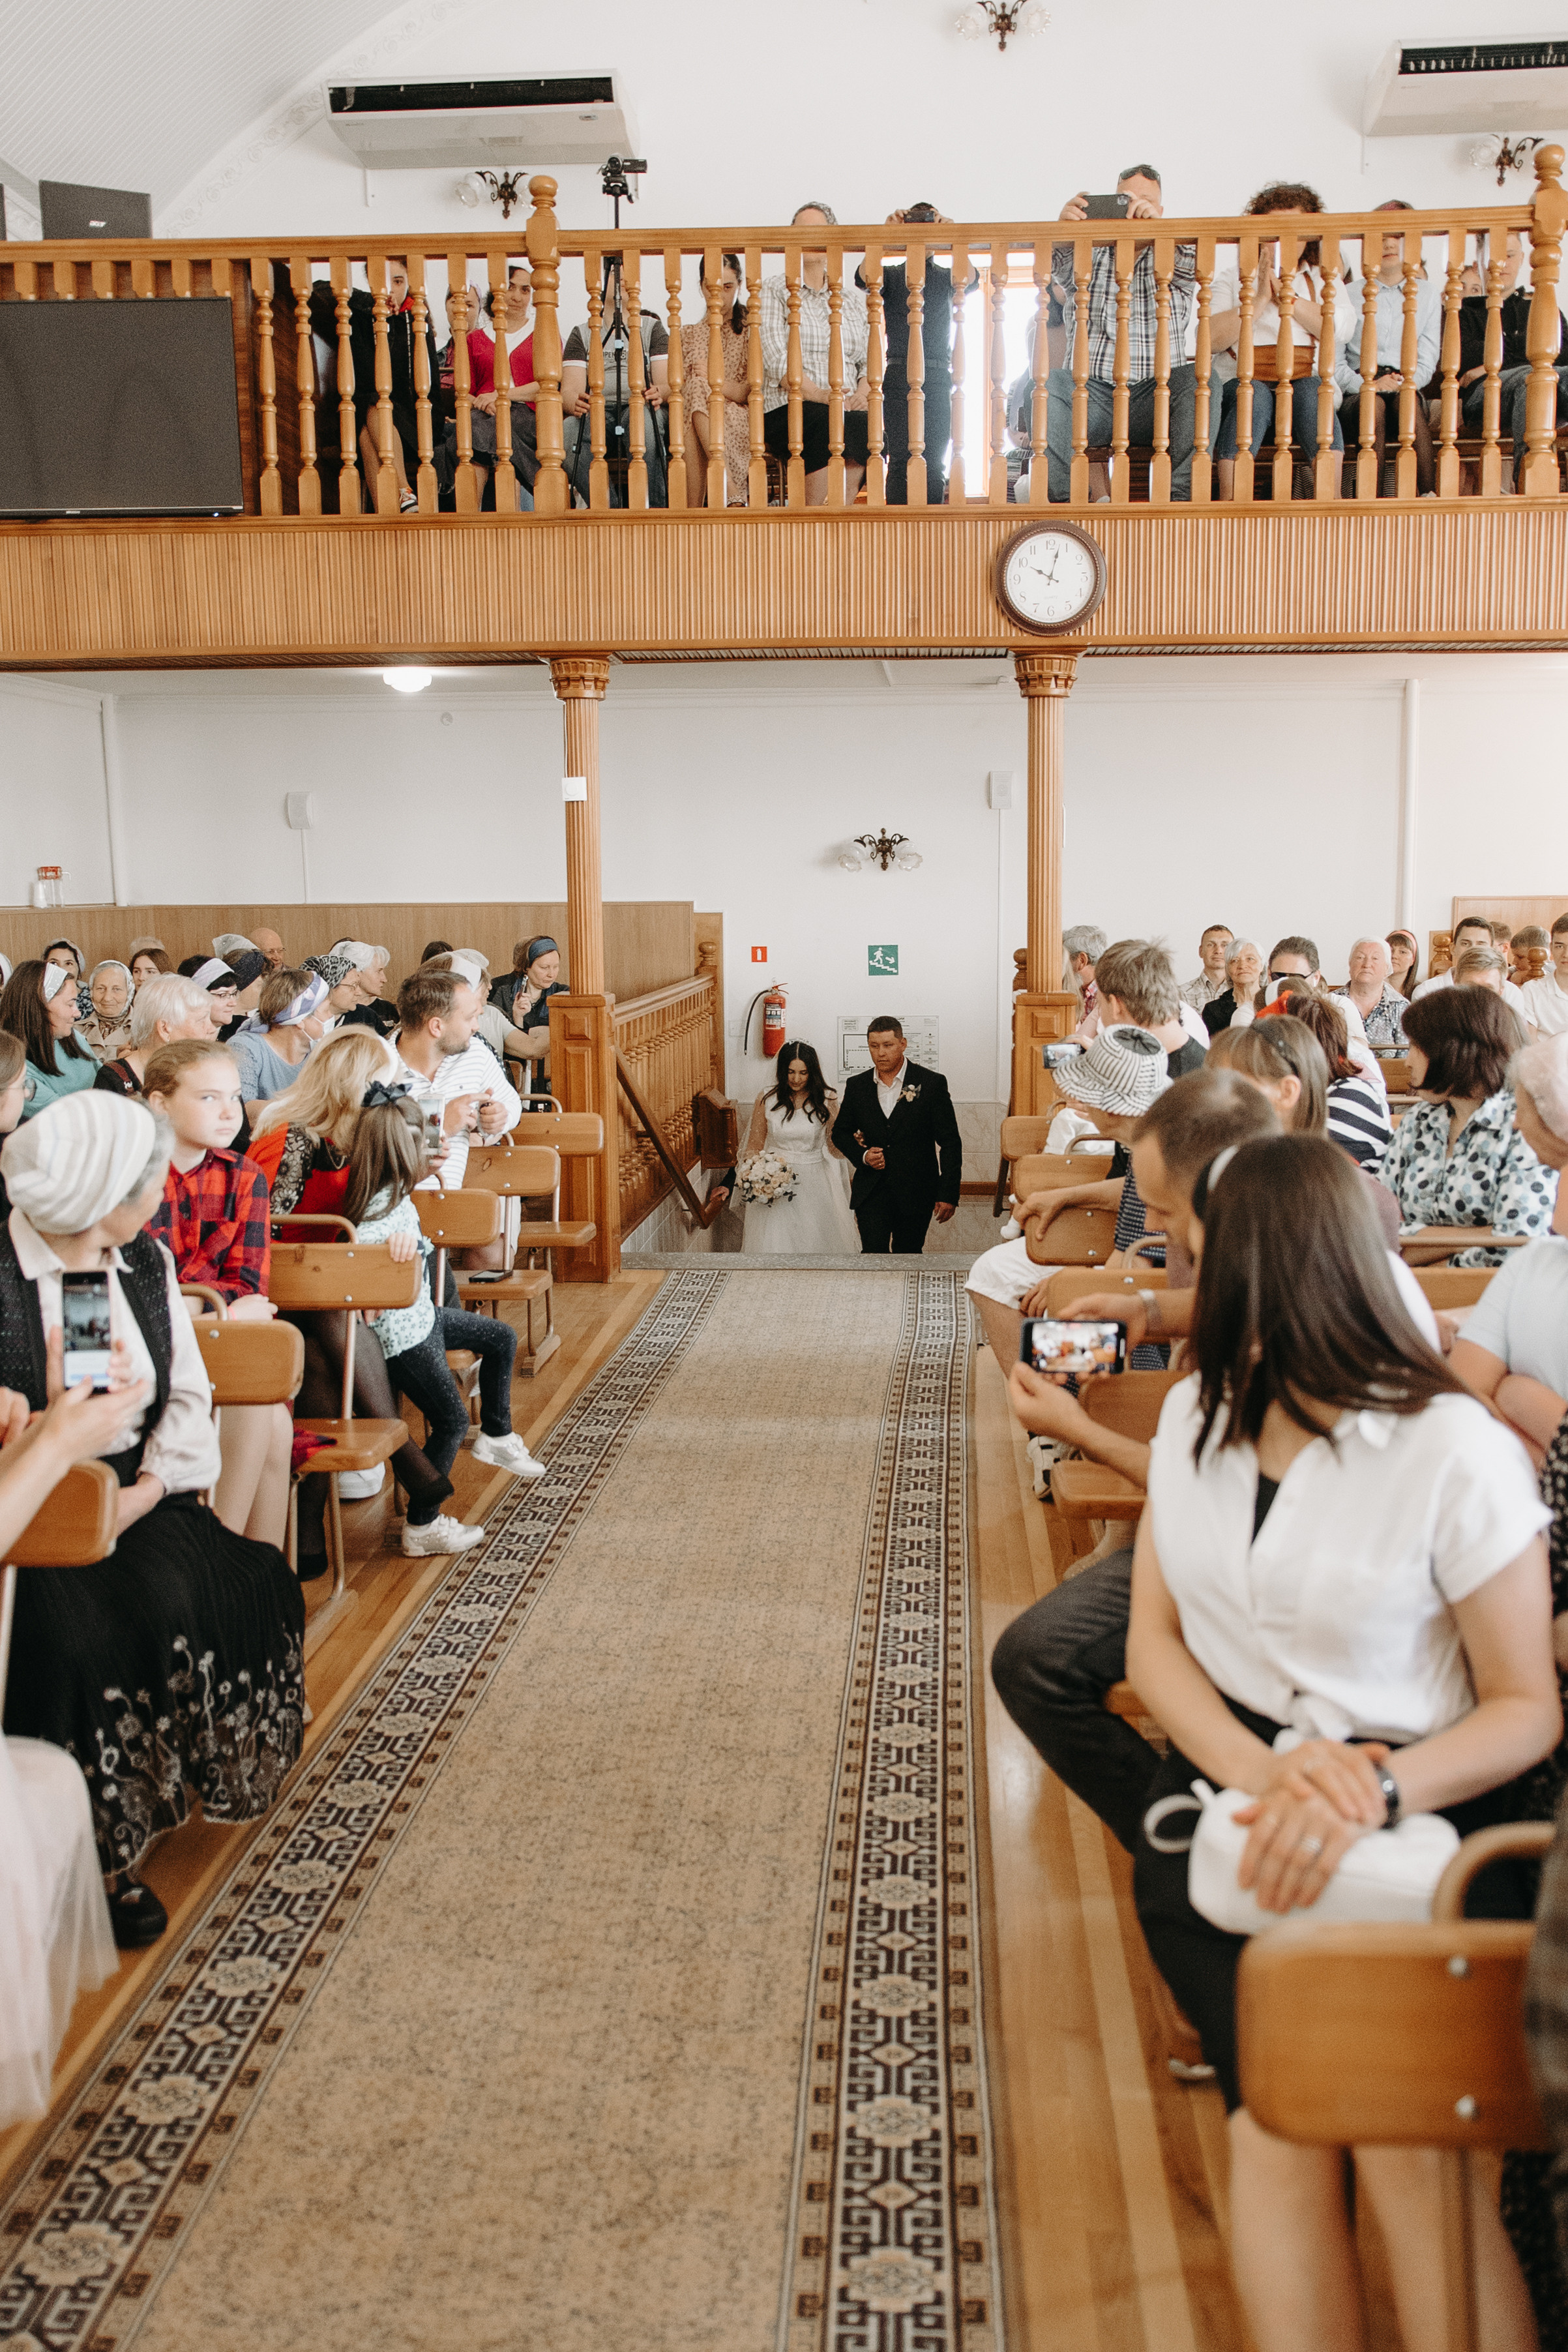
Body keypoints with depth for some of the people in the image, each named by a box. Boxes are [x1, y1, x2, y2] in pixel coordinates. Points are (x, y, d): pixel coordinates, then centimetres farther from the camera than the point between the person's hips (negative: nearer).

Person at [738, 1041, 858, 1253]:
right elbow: (754, 1147, 7)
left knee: (816, 1245, 4)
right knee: (775, 1247, -2)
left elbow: (836, 1149, 4)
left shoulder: (826, 1100, -2)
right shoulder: (767, 1099, -1)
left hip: (815, 1187, 0)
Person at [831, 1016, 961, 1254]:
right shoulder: (857, 1086, 5)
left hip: (916, 1194, -1)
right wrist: (862, 1155, -4)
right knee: (873, 1258, -10)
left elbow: (950, 1143, -3)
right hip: (871, 1193, 1)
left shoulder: (932, 1083, -4)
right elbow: (840, 1132, 18)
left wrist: (949, 1194, -8)